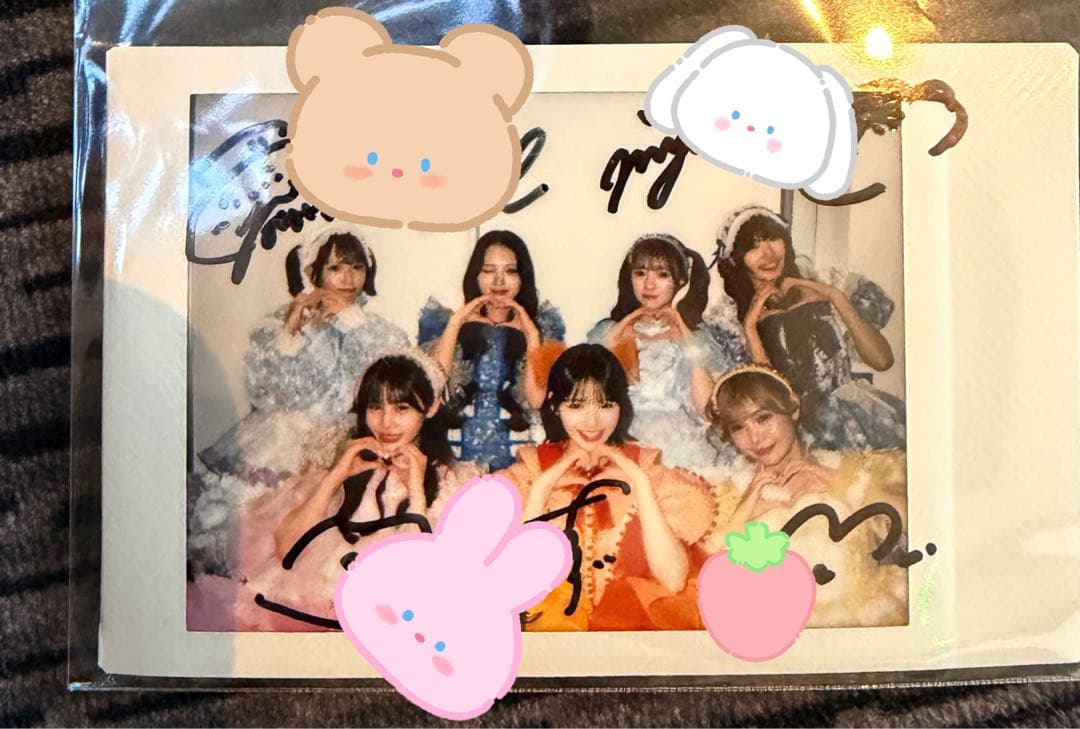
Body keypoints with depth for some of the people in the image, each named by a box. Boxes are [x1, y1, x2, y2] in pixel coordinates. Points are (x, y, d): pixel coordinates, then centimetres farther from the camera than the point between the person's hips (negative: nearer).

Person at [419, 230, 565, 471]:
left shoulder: (542, 324, 10)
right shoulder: (447, 320, 10)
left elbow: (537, 399, -2)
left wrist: (532, 337, -6)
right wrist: (455, 323, -5)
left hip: (516, 454, 0)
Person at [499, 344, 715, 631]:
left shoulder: (646, 468, 3)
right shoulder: (530, 471, 3)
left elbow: (674, 580, -9)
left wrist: (639, 483, -13)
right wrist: (542, 488, -14)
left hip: (640, 624, 0)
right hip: (550, 624, 0)